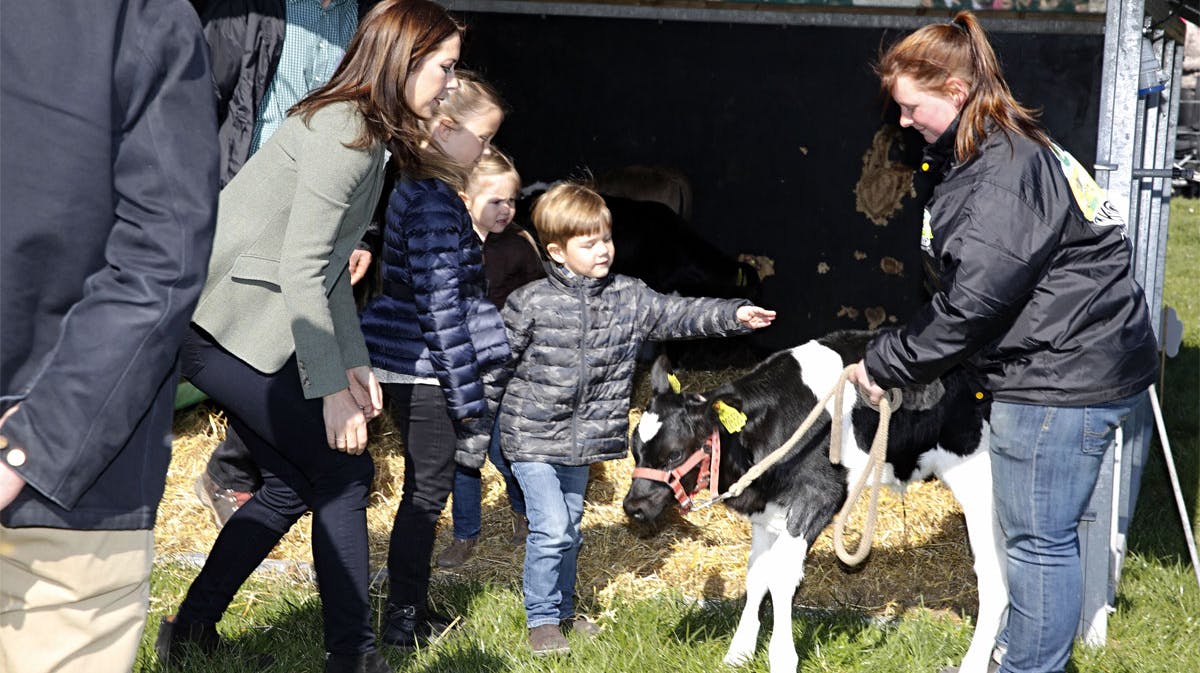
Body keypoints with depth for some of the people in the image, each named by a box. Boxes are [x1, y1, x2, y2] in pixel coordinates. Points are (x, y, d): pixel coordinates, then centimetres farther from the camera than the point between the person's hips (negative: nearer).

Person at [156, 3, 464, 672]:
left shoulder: (369, 134, 13)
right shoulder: (344, 134, -18)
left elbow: (331, 267, 15)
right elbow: (301, 271, -22)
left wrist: (356, 363, 8)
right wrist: (332, 390, -21)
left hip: (237, 327, 10)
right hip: (229, 326, -10)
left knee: (293, 482, 15)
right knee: (345, 470, -4)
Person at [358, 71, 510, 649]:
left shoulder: (415, 189, 12)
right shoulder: (435, 204, -18)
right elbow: (441, 306, -21)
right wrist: (468, 395, -17)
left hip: (403, 361, 9)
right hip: (422, 368, -9)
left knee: (425, 486, 17)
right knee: (429, 487, 1)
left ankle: (412, 606, 27)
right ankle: (404, 619, 11)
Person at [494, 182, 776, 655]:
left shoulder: (629, 298, -1)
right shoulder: (530, 304, -13)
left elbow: (677, 315, -2)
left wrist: (734, 315, -14)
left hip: (582, 439, 5)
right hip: (533, 438, -5)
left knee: (569, 530, 18)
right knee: (551, 530, -9)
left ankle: (563, 611, 33)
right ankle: (541, 620, 6)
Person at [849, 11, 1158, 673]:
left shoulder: (1007, 171, -20)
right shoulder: (990, 155, 13)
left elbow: (970, 301, -23)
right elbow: (961, 287, 15)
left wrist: (884, 363, -12)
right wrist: (892, 355, 6)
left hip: (1069, 371, -11)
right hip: (1059, 364, 11)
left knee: (1038, 538, -2)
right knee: (1031, 530, 18)